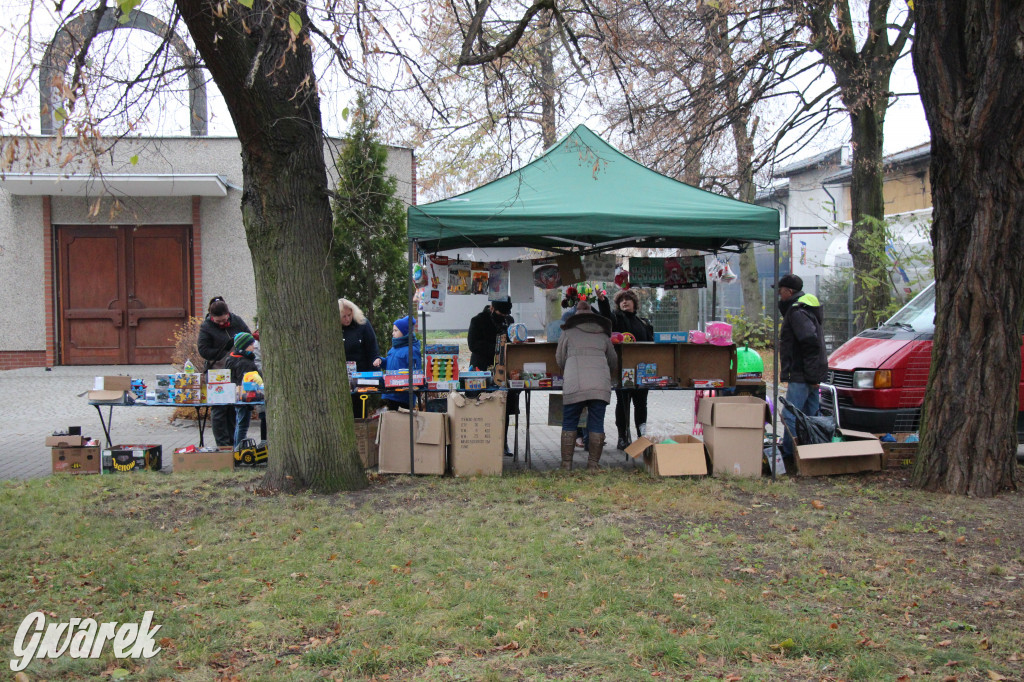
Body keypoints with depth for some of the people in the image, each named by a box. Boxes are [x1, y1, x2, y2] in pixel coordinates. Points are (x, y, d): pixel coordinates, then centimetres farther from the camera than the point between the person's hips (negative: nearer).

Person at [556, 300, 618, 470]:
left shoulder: (568, 332, 14)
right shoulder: (603, 334, 23)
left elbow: (559, 359, 20)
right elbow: (614, 360, 32)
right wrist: (609, 377, 51)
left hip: (575, 384, -2)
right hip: (601, 384, 2)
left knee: (569, 424, 6)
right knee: (596, 425, 6)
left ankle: (566, 464, 5)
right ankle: (593, 464, 7)